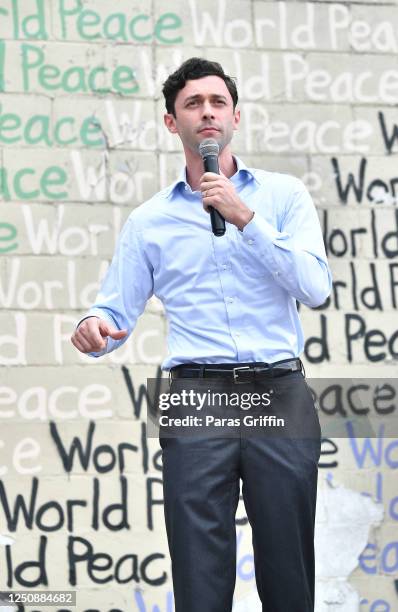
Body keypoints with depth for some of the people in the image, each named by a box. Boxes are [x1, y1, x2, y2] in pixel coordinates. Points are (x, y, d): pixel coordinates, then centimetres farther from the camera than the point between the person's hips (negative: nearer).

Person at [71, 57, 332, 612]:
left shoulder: (283, 195, 8)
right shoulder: (149, 220, 11)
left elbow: (315, 288, -5)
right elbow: (118, 311, 10)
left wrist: (246, 219, -12)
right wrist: (95, 327, -14)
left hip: (280, 394, 0)